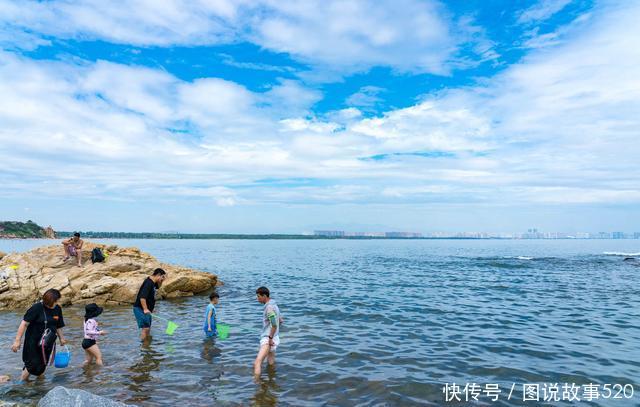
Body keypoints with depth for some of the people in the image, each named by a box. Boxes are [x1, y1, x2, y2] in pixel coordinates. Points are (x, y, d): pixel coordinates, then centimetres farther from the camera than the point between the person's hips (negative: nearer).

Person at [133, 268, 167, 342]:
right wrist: (145, 309, -37)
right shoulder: (148, 283, -22)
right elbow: (142, 297, -30)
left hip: (146, 310, 10)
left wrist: (161, 281, 10)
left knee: (148, 328, 17)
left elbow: (158, 286, 30)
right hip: (140, 309, -10)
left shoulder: (152, 282, 8)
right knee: (146, 328, -15)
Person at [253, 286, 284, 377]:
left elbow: (274, 325, -26)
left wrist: (270, 338, -20)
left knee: (257, 363, -21)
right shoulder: (273, 305, 13)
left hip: (268, 339, -11)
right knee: (271, 364, 20)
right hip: (269, 338, 11)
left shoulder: (269, 307, -18)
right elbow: (280, 320, 25)